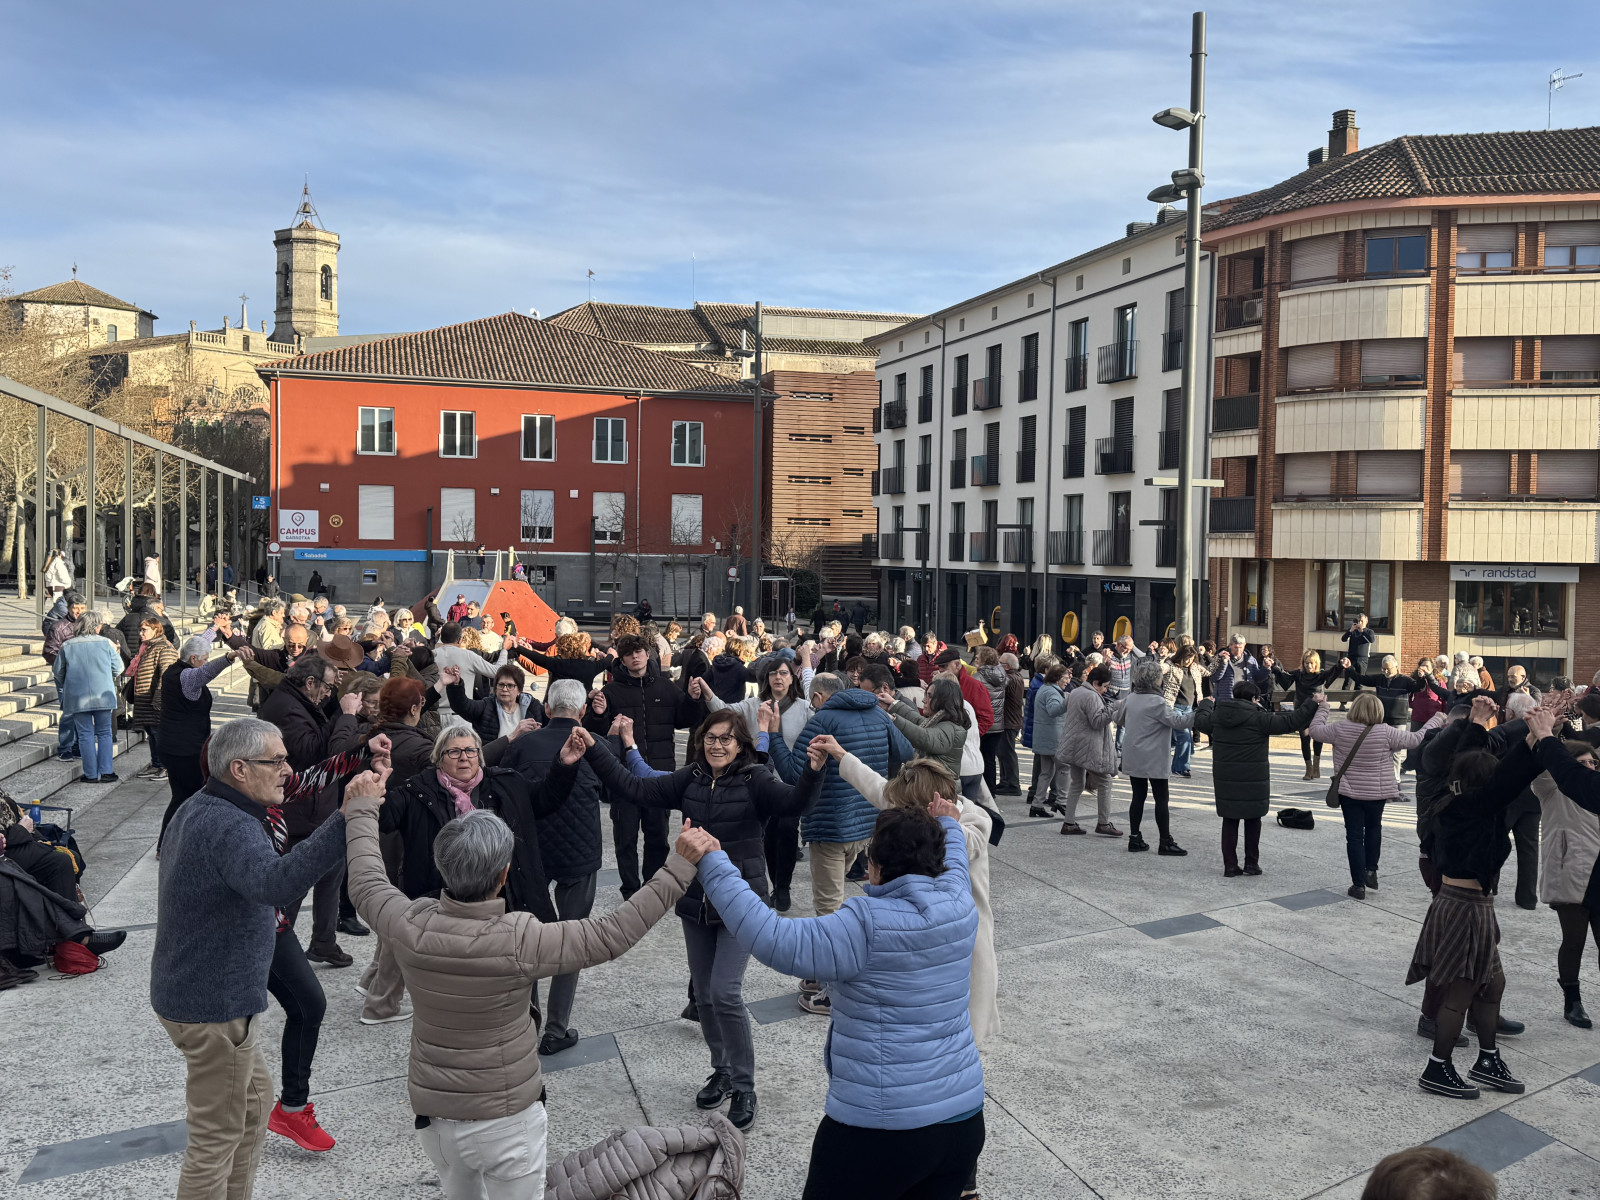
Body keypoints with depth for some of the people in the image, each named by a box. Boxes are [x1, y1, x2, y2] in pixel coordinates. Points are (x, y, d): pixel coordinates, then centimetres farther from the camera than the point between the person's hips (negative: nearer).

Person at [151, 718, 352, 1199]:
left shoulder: (197, 811, 9)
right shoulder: (230, 826, -26)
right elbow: (275, 882, -47)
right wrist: (347, 819, -53)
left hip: (189, 990, 11)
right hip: (214, 1006, -11)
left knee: (254, 1097, 24)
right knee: (218, 1135, 3)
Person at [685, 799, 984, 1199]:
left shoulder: (867, 927, -21)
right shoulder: (960, 906, -3)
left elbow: (773, 940, -24)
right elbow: (953, 863, 21)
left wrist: (713, 864, -19)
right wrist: (948, 825, 42)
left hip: (878, 1129, -6)